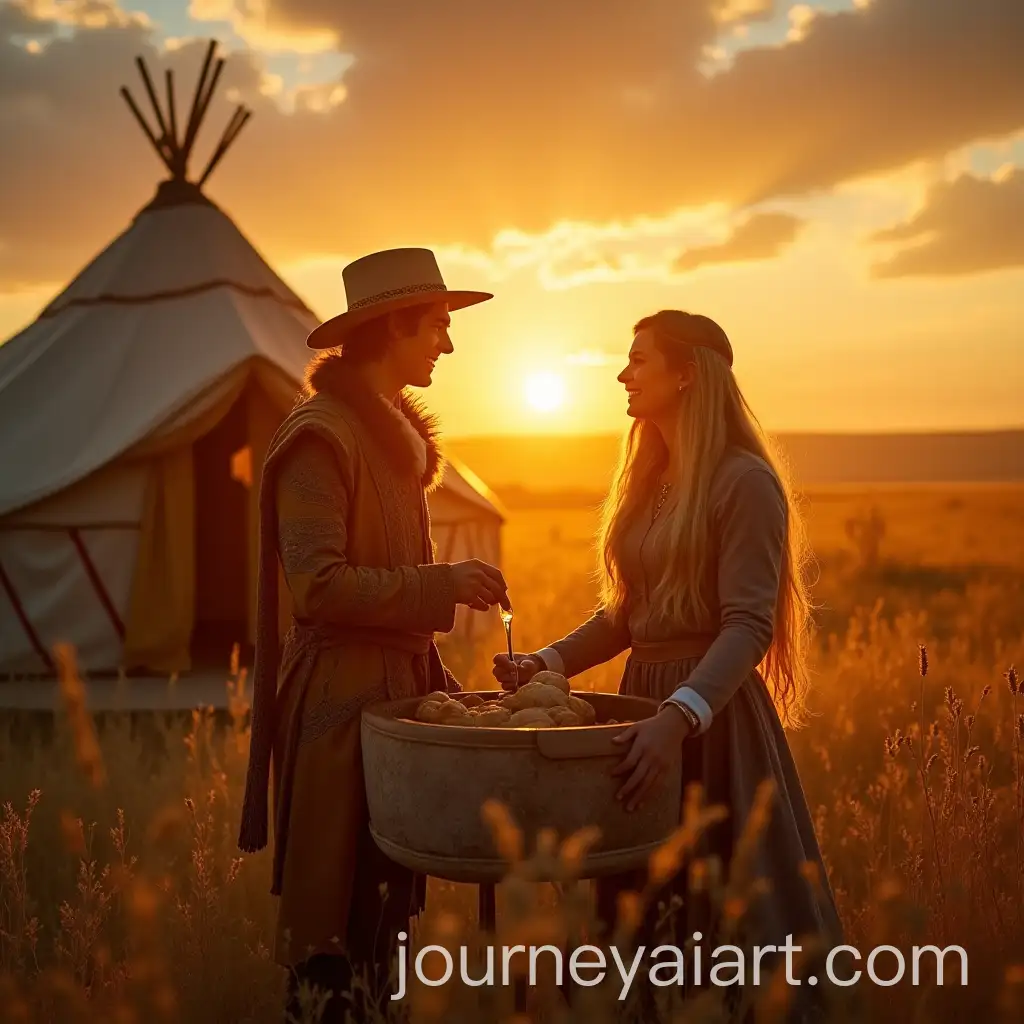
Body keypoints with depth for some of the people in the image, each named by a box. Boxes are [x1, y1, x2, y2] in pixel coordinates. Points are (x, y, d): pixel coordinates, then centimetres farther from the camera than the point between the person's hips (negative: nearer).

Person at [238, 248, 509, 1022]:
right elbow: (318, 586, -20)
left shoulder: (393, 432, 16)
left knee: (385, 904, 15)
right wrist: (443, 584, -18)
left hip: (397, 689, 9)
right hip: (340, 698, -9)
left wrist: (441, 682, 15)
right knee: (334, 928, -1)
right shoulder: (320, 435, -13)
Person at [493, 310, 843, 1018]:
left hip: (713, 711, -8)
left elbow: (748, 624, -19)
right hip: (646, 702, 8)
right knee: (643, 912, 13)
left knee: (729, 918, 1)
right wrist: (551, 661, 2)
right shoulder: (651, 480, 14)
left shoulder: (744, 480, -11)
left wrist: (679, 716, -32)